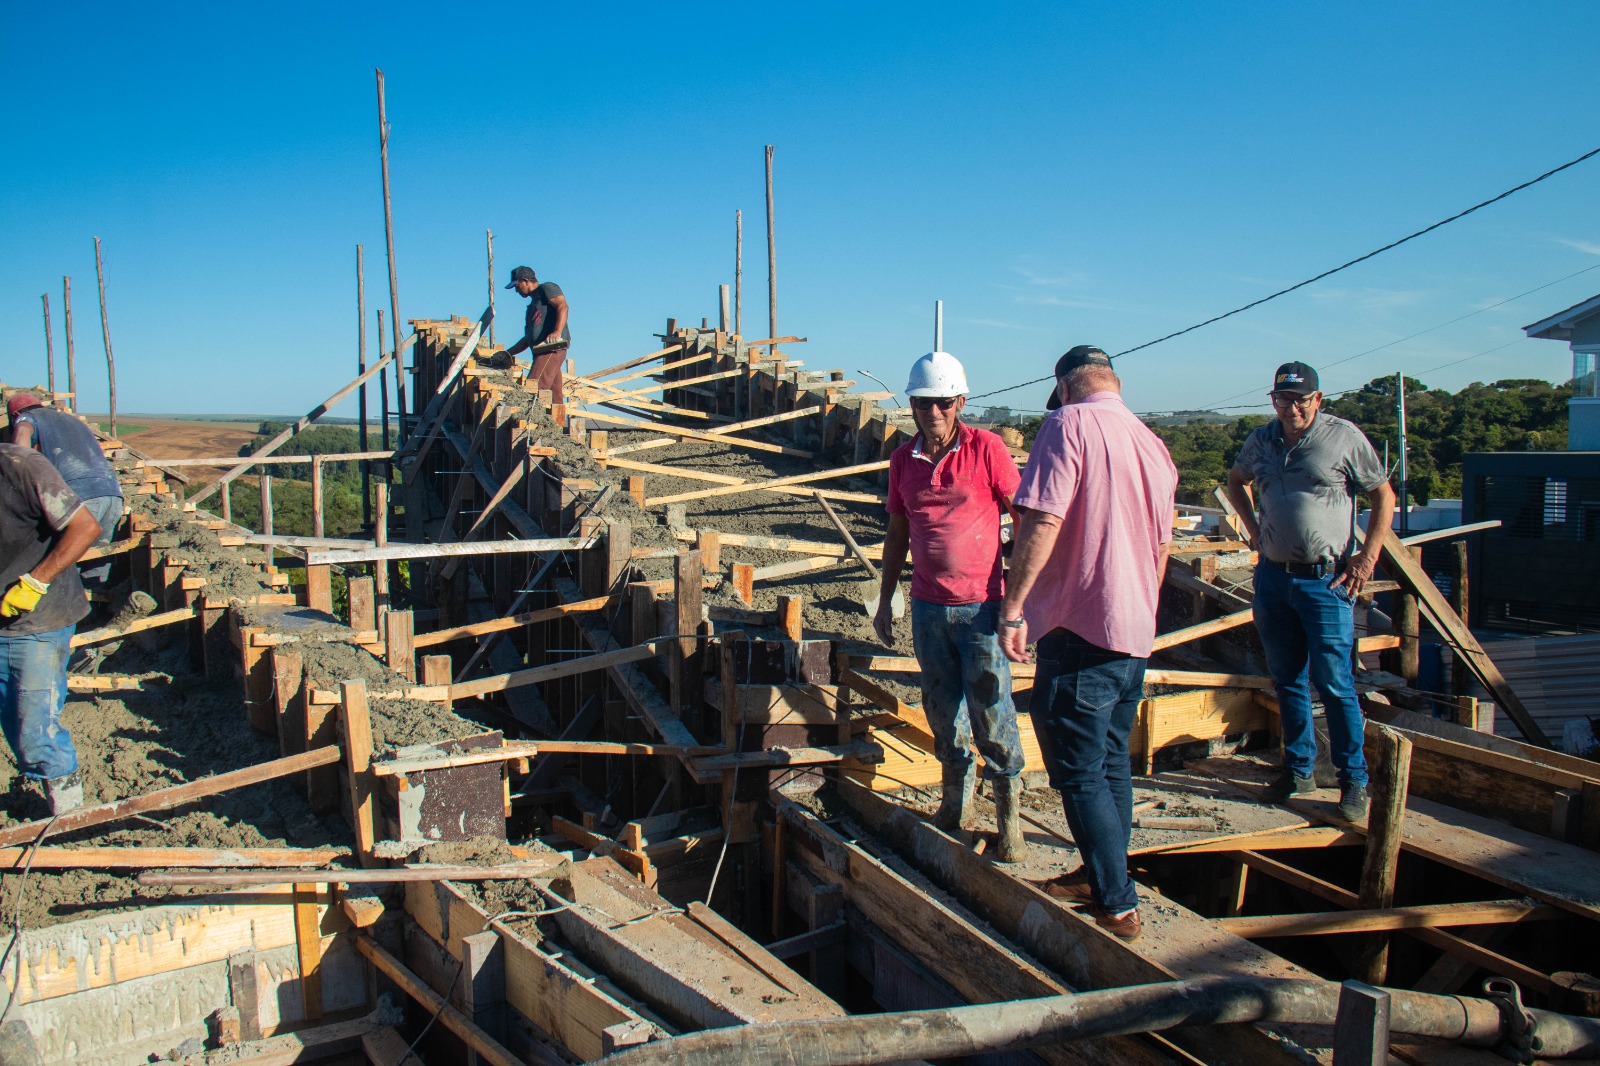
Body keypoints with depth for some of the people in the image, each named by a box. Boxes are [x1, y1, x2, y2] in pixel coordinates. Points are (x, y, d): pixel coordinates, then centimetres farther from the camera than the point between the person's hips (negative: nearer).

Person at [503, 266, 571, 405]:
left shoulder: (547, 288, 7)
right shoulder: (532, 306, 34)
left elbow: (562, 306, -13)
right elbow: (527, 339, 36)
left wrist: (557, 332, -28)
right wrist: (507, 353, 30)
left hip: (553, 347, -9)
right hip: (543, 351, 9)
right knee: (554, 398, 0)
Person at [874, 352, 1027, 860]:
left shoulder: (986, 448, -7)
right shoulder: (902, 460, 6)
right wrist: (885, 601, 15)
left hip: (981, 606, -4)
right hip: (927, 607, 5)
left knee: (991, 713, -3)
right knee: (942, 709, 13)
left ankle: (1009, 819, 12)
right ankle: (953, 802, 31)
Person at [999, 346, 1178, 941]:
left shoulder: (1070, 424, -11)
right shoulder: (1153, 445, 13)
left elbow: (1043, 519, -22)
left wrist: (1013, 607, -18)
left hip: (1081, 625, -8)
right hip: (1135, 633, 8)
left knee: (1079, 772, 0)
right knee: (1111, 762, 19)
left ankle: (1117, 908, 5)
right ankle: (1103, 877, 31)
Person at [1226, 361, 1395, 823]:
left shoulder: (1345, 438, -5)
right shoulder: (1261, 440, 8)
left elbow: (1384, 496, 1)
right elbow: (1236, 480, 28)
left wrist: (1368, 556, -7)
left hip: (1325, 580, -5)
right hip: (1272, 577, 5)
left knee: (1334, 682, -4)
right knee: (1287, 680, 12)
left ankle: (1354, 781, 8)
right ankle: (1300, 768, 25)